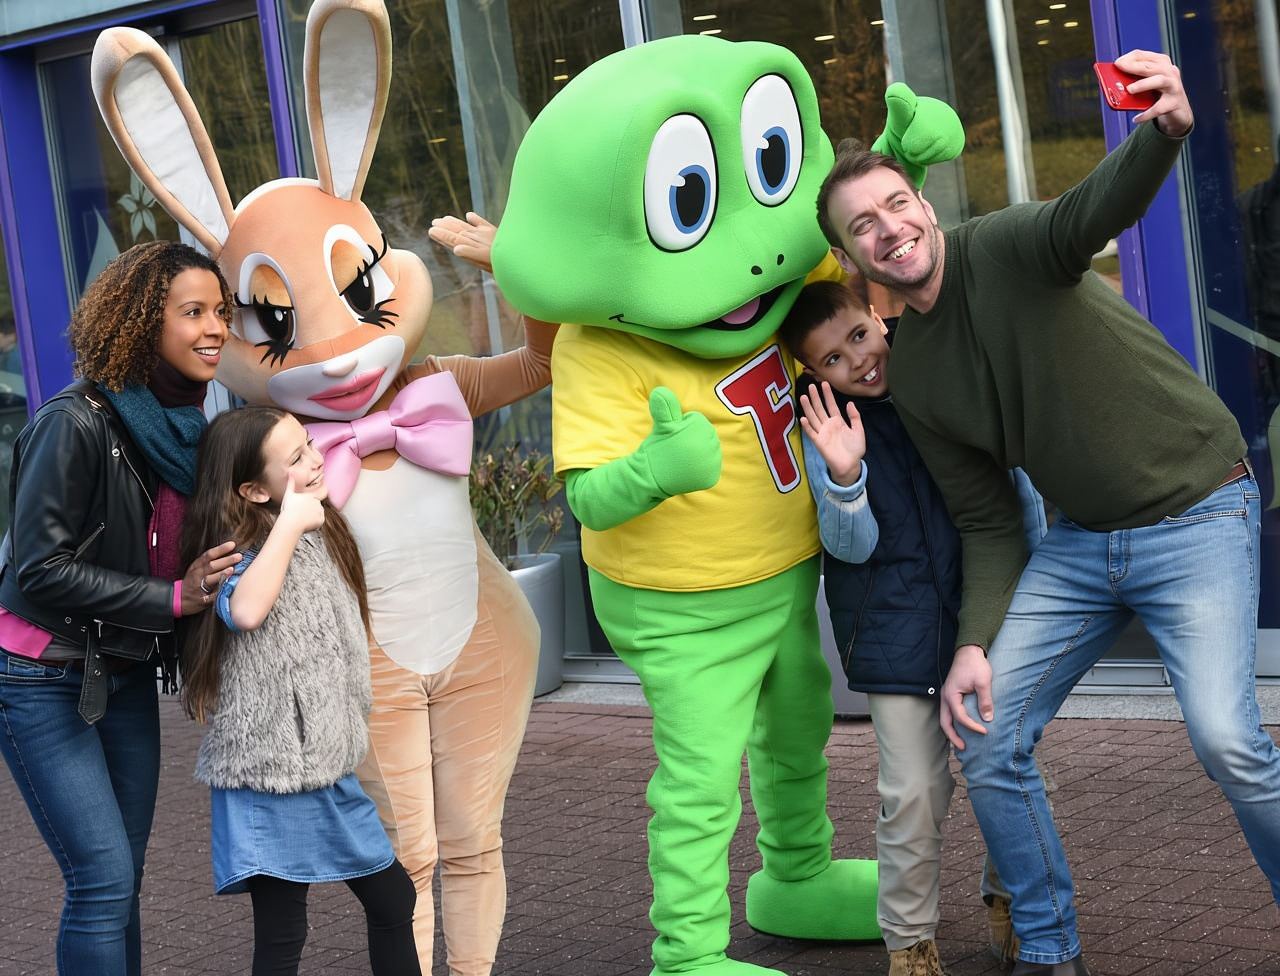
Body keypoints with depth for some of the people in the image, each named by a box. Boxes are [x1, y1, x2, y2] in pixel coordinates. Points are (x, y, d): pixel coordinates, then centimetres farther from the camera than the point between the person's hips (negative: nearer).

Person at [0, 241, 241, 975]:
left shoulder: (186, 427, 3)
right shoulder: (77, 424, -19)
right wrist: (174, 599, -23)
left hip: (127, 677, 7)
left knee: (120, 881, 9)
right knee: (103, 879, -11)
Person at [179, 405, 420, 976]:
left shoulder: (322, 536, 10)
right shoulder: (241, 550, -15)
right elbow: (245, 610, -39)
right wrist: (289, 524, -31)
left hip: (327, 766, 8)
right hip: (273, 775, -8)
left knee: (394, 899, 16)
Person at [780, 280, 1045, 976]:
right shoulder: (824, 430, -5)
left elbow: (1019, 480, 11)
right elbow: (852, 545, -10)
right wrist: (844, 478, -29)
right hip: (897, 629, -2)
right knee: (914, 794, -4)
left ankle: (1013, 902, 33)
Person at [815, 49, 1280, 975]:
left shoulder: (1004, 248, -14)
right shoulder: (914, 378, 3)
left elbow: (1096, 210, -38)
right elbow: (988, 523, 6)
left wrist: (1161, 135, -59)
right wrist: (975, 642, -8)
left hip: (1198, 509, -6)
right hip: (1081, 541, 6)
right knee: (987, 738, -2)